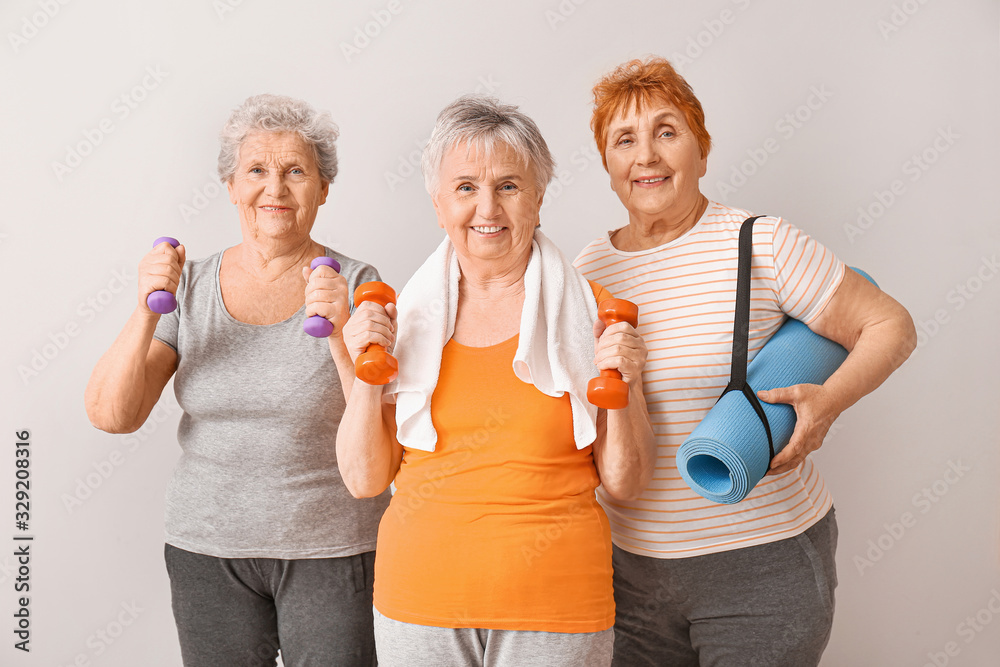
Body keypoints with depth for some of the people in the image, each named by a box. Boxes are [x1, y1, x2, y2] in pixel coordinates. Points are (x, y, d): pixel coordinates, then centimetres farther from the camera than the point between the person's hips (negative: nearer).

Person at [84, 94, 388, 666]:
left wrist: (340, 330, -25)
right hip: (208, 549, 2)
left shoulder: (356, 285, -6)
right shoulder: (188, 287, 2)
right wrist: (148, 310, -16)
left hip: (333, 553, -2)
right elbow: (111, 415, -4)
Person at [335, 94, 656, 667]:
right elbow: (365, 480, 1)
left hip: (557, 606, -1)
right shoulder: (404, 316, 1)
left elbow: (624, 484, -1)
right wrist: (367, 375, -12)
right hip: (419, 601, 2)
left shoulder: (591, 311, -4)